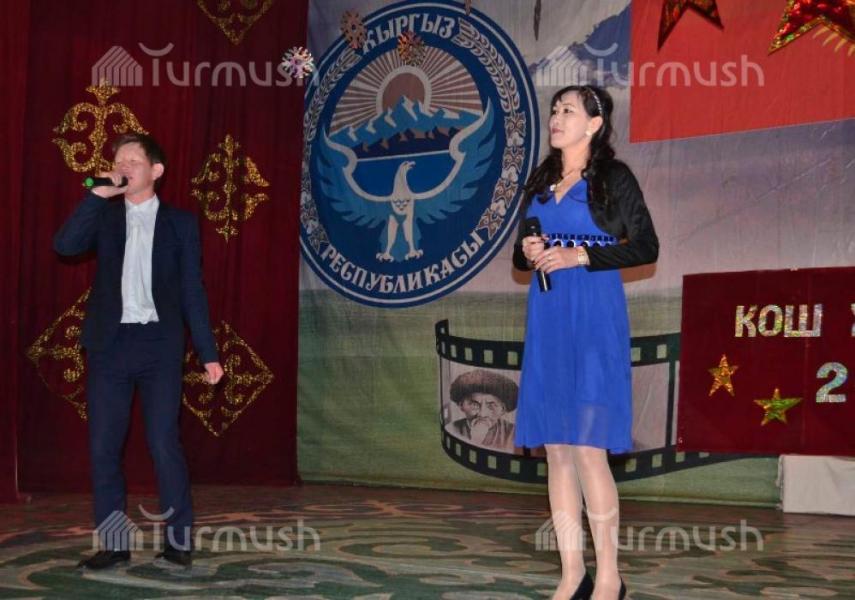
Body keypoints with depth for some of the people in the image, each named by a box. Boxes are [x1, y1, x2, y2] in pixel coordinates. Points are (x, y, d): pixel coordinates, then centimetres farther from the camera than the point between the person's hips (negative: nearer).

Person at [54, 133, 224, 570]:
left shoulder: (179, 221, 7)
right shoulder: (104, 215, 10)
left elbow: (192, 290, 6)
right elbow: (64, 245, -9)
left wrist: (208, 352, 2)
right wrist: (98, 193, -12)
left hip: (159, 343, -2)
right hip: (109, 343, 2)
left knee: (164, 444, -4)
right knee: (103, 446, 2)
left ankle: (178, 539, 7)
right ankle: (113, 542, 12)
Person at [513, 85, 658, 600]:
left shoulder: (613, 177, -1)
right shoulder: (541, 180, 16)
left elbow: (646, 248, -4)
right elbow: (523, 254, 21)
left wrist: (581, 256, -13)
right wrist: (529, 253, -2)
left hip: (594, 316, -6)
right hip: (547, 319, 6)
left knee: (587, 445, -11)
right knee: (555, 448, 3)